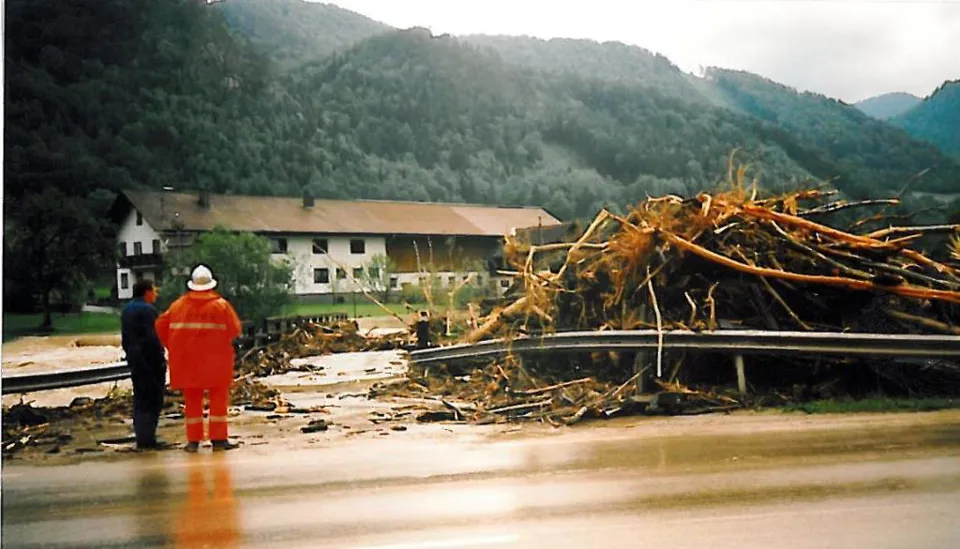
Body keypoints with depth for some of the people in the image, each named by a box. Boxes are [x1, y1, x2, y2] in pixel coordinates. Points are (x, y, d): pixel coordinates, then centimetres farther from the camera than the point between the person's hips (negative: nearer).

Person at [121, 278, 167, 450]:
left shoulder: (127, 310, 14)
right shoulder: (147, 310, -15)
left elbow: (124, 338, 18)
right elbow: (152, 338, -19)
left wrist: (131, 356, 22)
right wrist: (160, 360, -13)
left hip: (135, 360, 9)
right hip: (150, 360, -9)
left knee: (140, 400, 14)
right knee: (153, 400, -5)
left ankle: (141, 437, 17)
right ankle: (147, 439, -7)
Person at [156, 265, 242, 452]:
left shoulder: (179, 305, 3)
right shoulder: (221, 305, -5)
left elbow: (161, 325, 2)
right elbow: (235, 329, -8)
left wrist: (174, 348, 10)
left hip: (188, 361, 3)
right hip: (215, 360, -3)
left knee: (192, 400, 11)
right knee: (218, 399, 6)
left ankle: (193, 440, 11)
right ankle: (218, 438, 4)